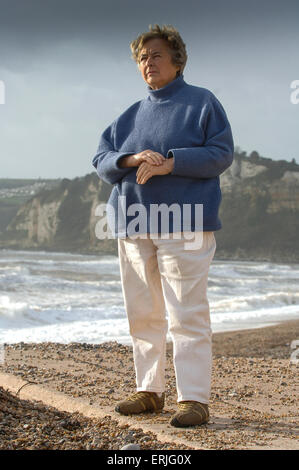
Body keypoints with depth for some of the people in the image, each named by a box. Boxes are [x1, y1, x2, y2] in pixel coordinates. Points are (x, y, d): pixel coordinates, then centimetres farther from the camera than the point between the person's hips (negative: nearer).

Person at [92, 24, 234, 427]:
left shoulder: (202, 102, 5)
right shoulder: (131, 115, 20)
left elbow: (222, 153, -6)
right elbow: (102, 160, 11)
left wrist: (170, 162, -17)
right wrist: (133, 159, -11)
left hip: (184, 223, -6)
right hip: (133, 226, 6)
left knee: (186, 315, -10)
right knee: (142, 314, 8)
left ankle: (195, 399, -6)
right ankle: (149, 390, 19)